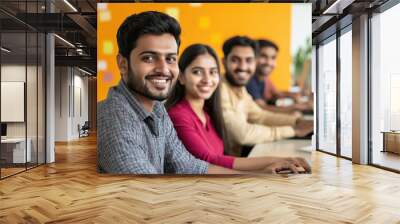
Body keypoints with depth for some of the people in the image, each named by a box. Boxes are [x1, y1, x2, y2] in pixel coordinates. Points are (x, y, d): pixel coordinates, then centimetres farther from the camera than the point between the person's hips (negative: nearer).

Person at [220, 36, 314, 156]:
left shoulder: (239, 88, 5)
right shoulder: (219, 89, -23)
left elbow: (259, 115, 13)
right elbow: (243, 134, -26)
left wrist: (298, 121, -1)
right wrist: (292, 131, -16)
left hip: (238, 155, 8)